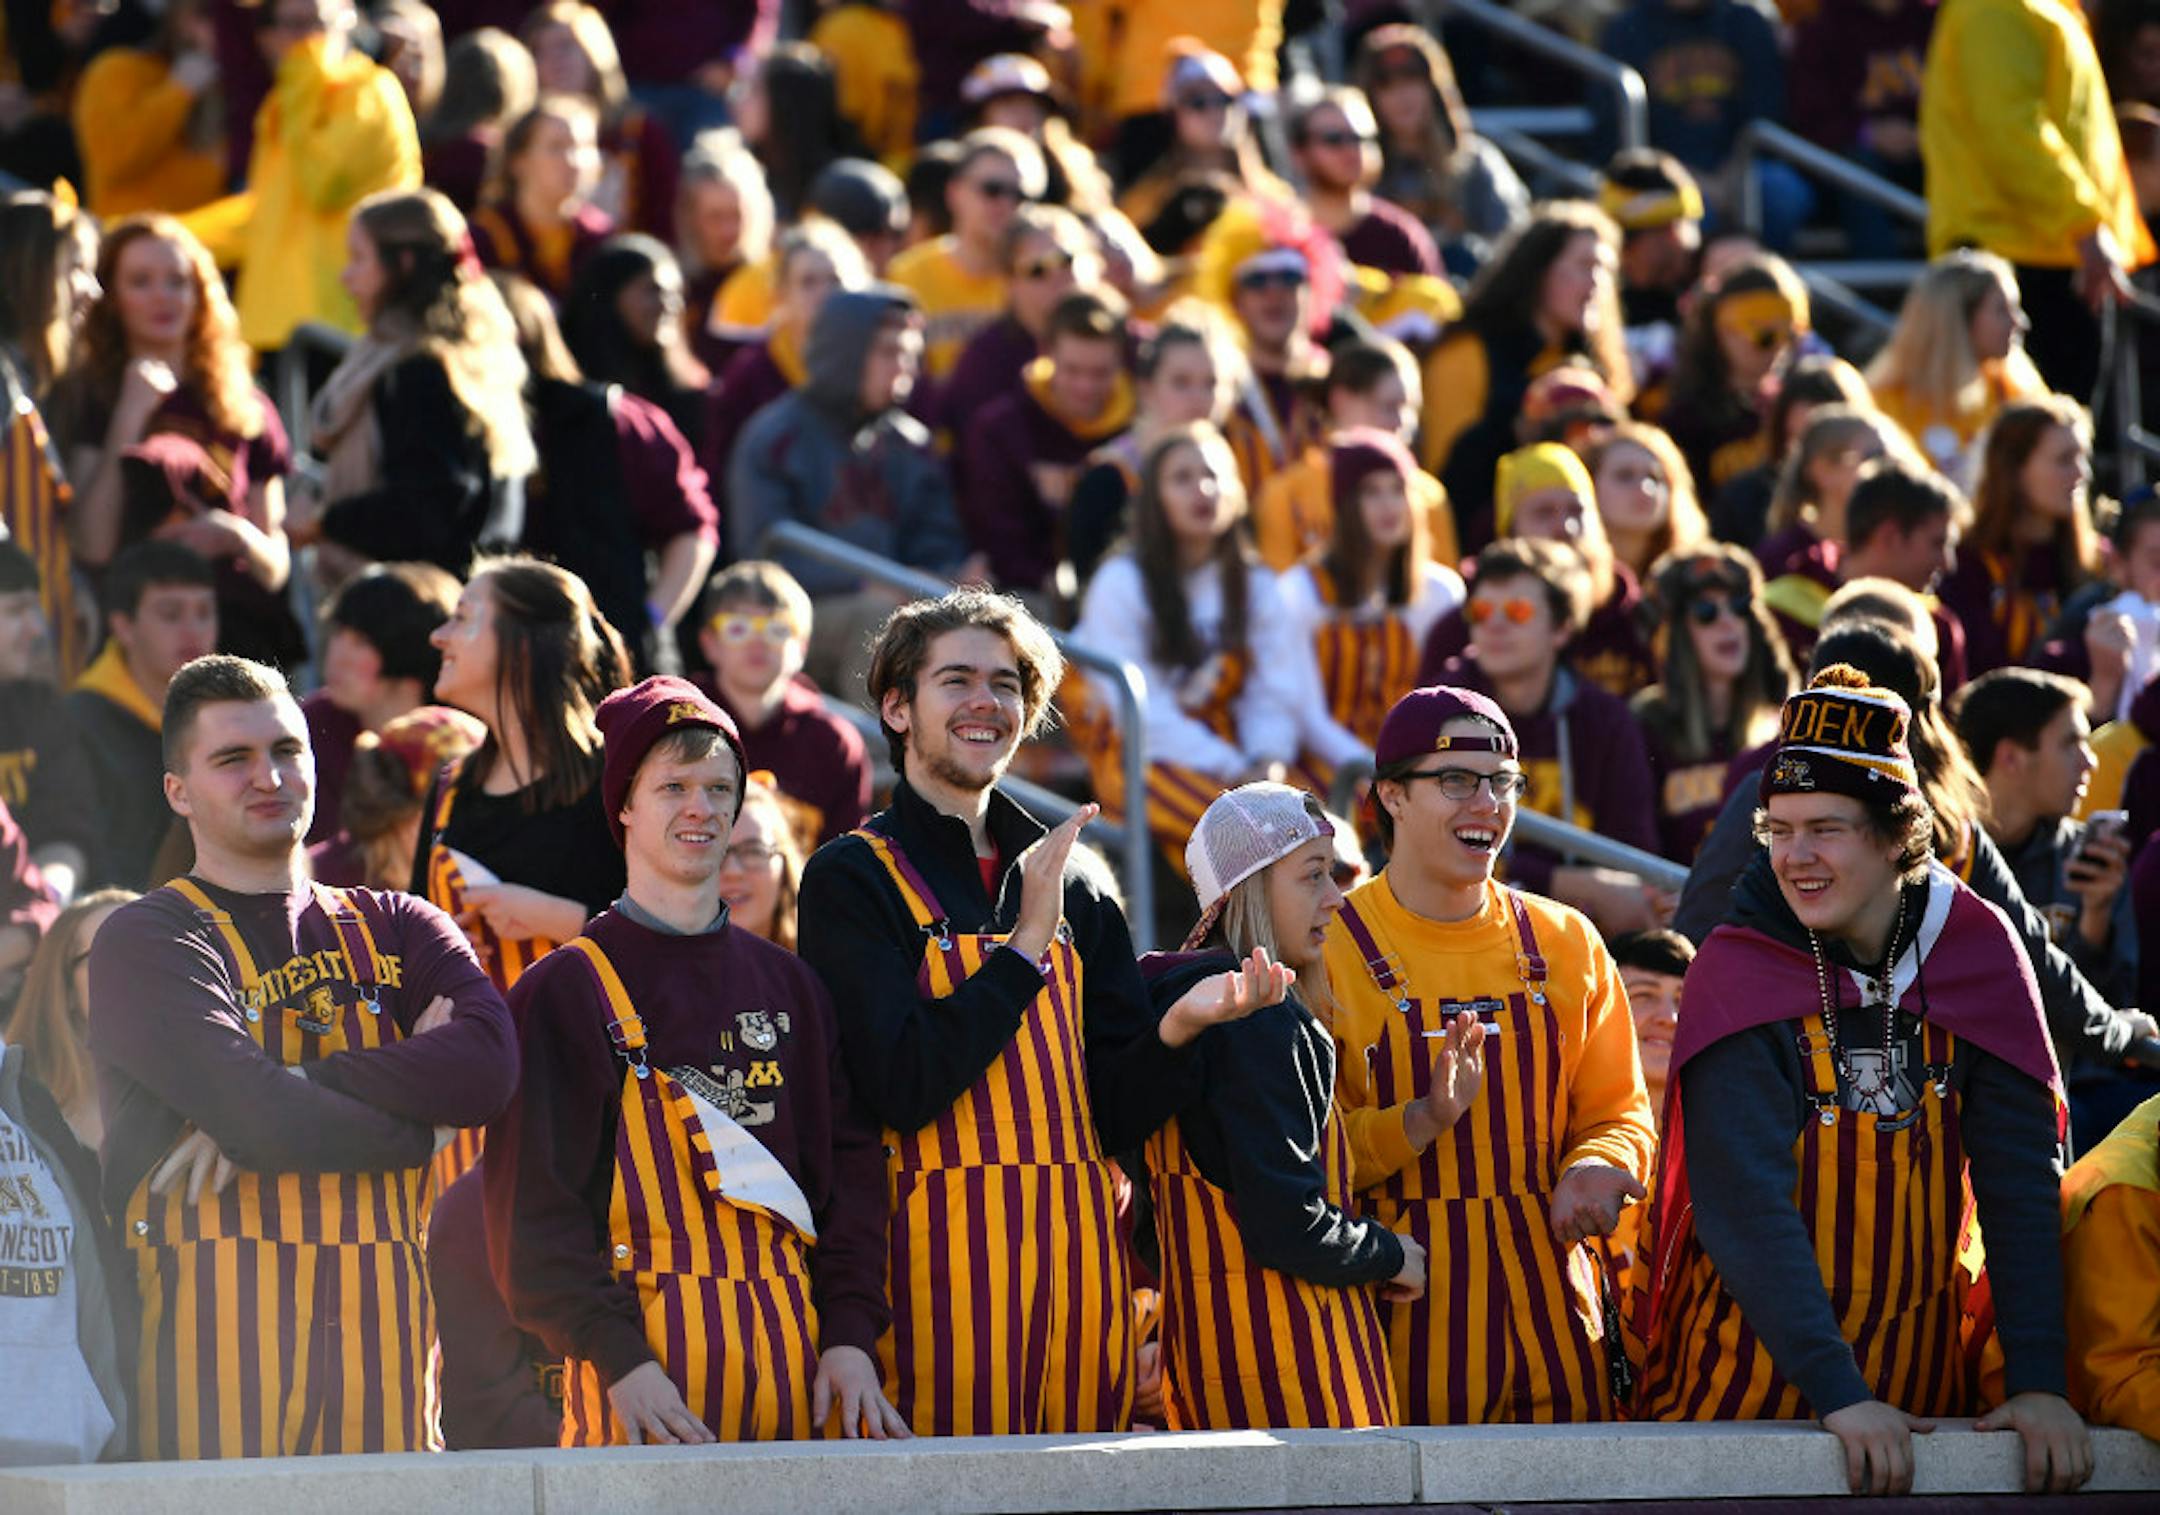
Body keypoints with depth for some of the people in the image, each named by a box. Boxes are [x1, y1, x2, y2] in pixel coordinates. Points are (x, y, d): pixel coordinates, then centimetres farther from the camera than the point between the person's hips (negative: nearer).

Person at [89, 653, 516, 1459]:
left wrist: (293, 1090, -13)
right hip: (220, 1352, -4)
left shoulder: (394, 930, 16)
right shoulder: (148, 944, 0)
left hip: (380, 1333, 4)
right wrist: (420, 1118, 0)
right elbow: (255, 1114, -14)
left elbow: (489, 1059, -4)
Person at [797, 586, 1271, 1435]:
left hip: (1077, 1260, 5)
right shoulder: (854, 881, -1)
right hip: (944, 1261, -5)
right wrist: (1028, 943, -12)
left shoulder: (1076, 892, 16)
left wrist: (1177, 1027, -9)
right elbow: (900, 1086, -14)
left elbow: (1116, 1115, 11)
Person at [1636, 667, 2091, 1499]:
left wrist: (2038, 1381, -16)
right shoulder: (1737, 971, -13)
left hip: (1921, 1366, 3)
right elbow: (1746, 1205, -21)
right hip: (1752, 1371, -3)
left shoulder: (1977, 952, -4)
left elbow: (2019, 1185, -6)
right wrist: (1837, 1395, -30)